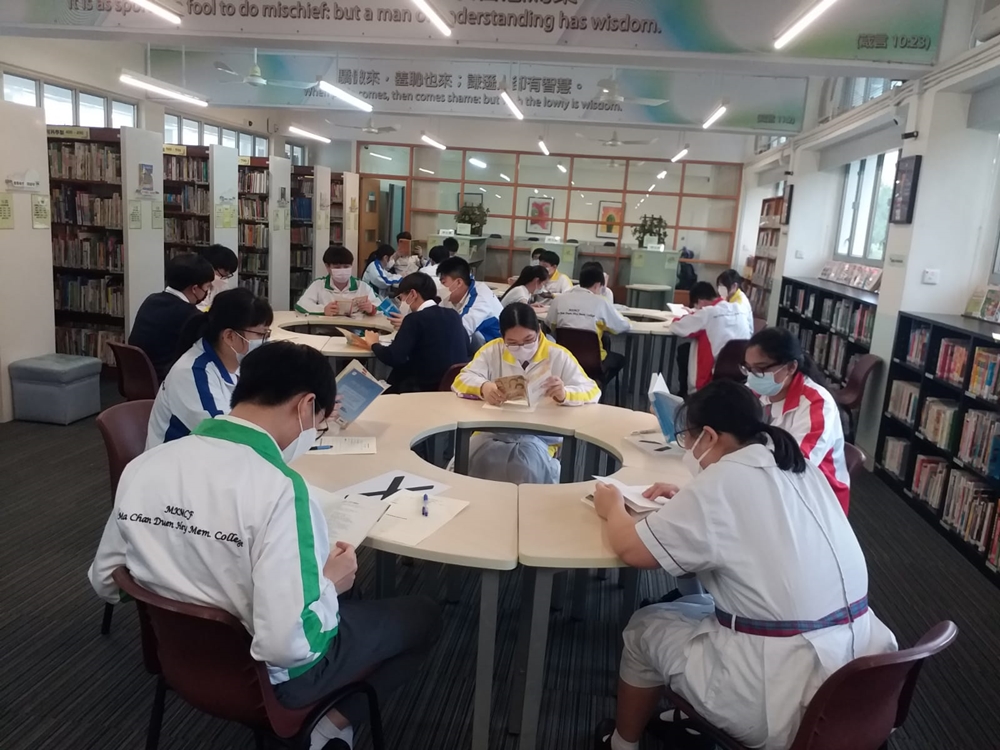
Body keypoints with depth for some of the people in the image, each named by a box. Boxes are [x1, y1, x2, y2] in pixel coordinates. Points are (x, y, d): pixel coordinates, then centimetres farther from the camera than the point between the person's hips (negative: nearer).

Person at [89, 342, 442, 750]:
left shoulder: (141, 467, -11)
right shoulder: (278, 489, -32)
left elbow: (104, 583, 3)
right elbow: (287, 646, -33)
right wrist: (331, 584, -14)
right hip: (266, 675, -6)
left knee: (343, 597, 29)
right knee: (423, 615, 13)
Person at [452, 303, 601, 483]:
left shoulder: (558, 355, 2)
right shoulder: (492, 351, 6)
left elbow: (593, 392, -2)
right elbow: (460, 381, 1)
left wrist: (565, 394, -25)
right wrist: (483, 387, -23)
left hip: (540, 436, -1)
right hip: (493, 431, 1)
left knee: (528, 460, -33)